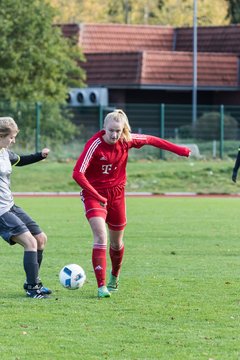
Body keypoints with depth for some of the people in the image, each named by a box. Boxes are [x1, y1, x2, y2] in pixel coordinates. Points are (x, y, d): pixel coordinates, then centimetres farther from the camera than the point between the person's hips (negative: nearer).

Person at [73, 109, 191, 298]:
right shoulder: (95, 144, -24)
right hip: (94, 194, -5)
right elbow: (78, 173, -29)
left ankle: (115, 277, 43)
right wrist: (96, 196, -33)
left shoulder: (126, 141, -10)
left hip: (116, 193, 5)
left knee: (117, 242, 16)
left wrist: (179, 150, 10)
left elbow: (151, 140, 7)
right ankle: (101, 286, -21)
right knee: (101, 236, -21)